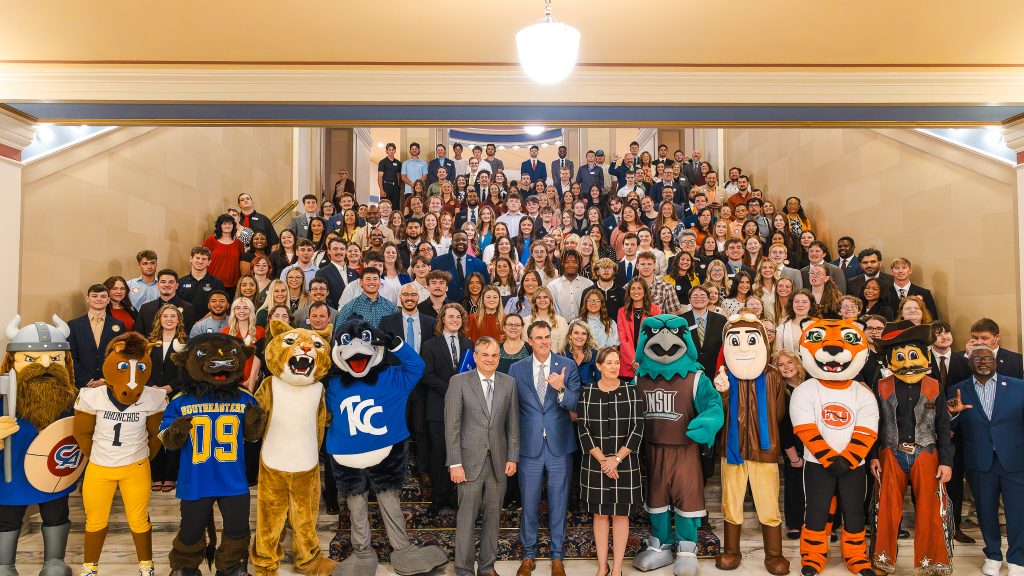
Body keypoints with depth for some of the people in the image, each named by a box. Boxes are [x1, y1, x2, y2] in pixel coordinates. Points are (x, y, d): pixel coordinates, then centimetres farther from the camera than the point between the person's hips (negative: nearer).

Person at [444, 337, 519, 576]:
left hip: (499, 461, 3)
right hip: (470, 461, -3)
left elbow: (513, 424, 8)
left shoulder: (509, 383, 6)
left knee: (493, 517, 10)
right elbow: (452, 426, -6)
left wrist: (512, 457, 3)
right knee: (466, 518, 2)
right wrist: (455, 463, -10)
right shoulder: (459, 382, -4)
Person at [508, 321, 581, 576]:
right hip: (529, 446, 1)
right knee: (529, 504, 11)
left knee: (558, 503, 11)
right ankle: (528, 555, 29)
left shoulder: (568, 366, -3)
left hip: (560, 445, 0)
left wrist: (561, 389, -26)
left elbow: (575, 406, -7)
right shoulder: (516, 369, 1)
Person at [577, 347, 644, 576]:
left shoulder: (631, 392, -1)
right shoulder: (587, 393, 0)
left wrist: (617, 459, -13)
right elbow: (583, 430, -3)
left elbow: (637, 429, -5)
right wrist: (602, 460, -12)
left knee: (620, 514, 6)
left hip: (625, 462, 0)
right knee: (600, 514, 9)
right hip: (595, 463, 1)